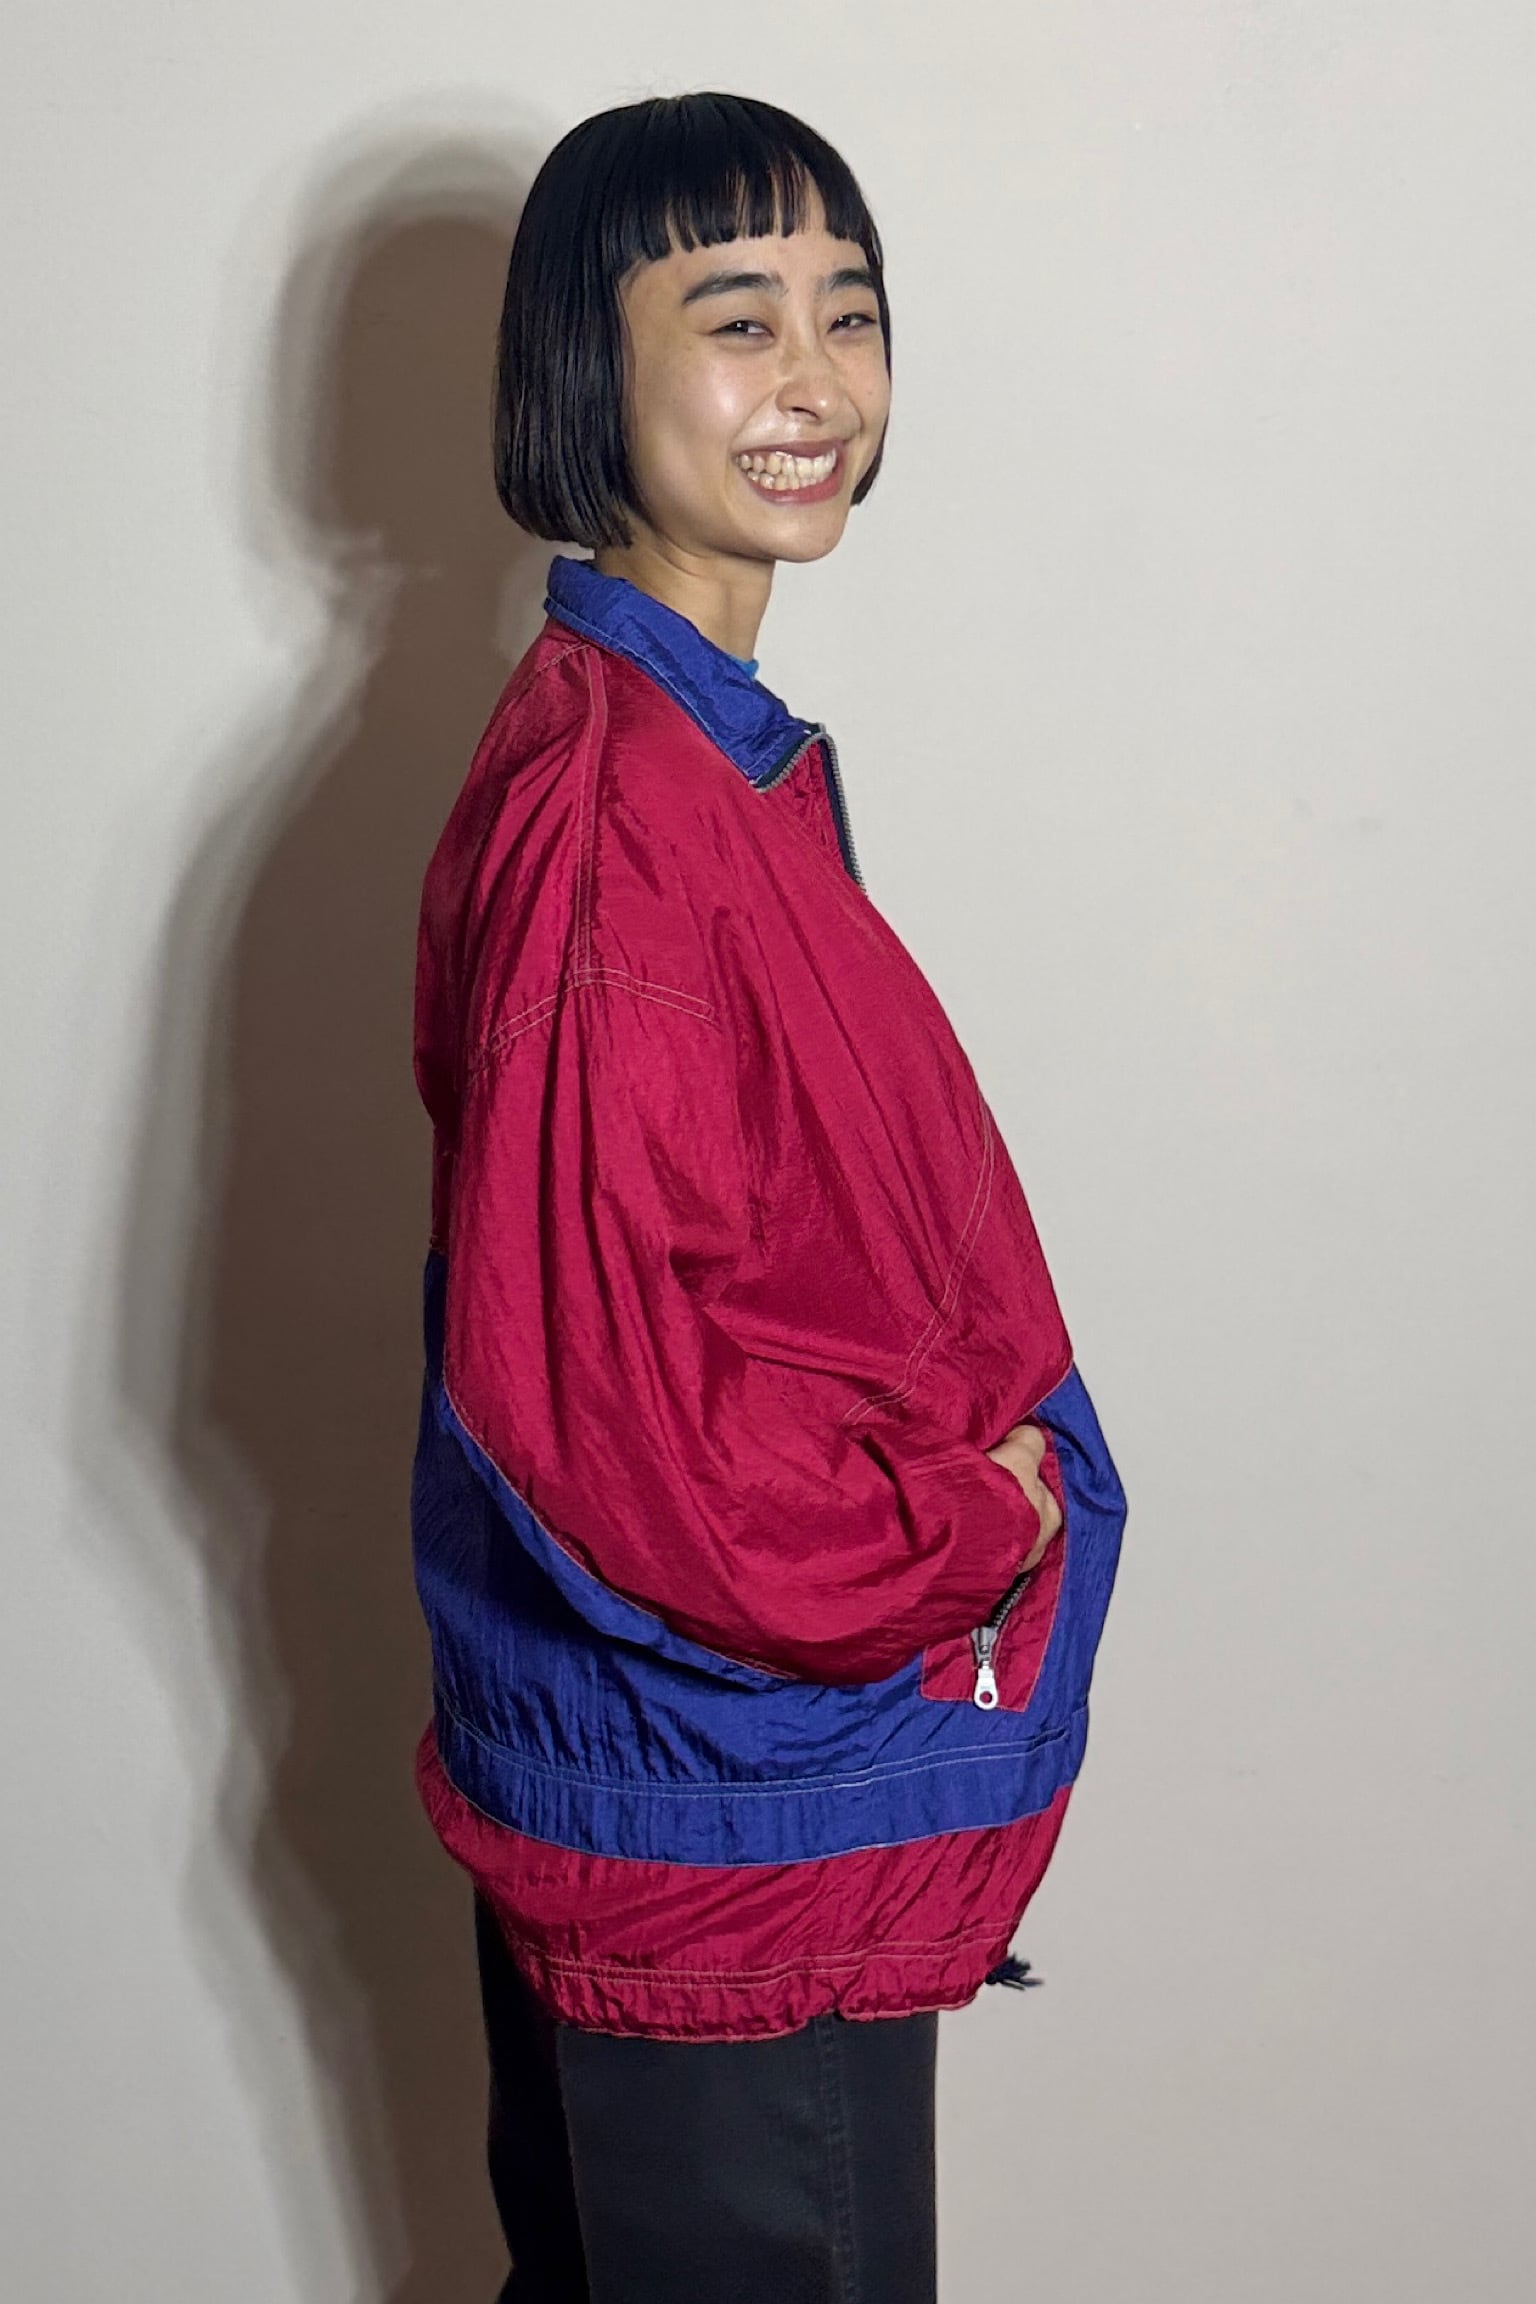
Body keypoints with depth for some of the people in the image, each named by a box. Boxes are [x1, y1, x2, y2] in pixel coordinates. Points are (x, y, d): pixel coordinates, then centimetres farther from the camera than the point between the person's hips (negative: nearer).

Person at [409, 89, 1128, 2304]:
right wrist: (976, 1524, -15)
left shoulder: (708, 747, 6)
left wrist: (979, 1447, 1)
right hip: (734, 1843, -9)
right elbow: (604, 1392, -28)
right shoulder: (611, 814, -25)